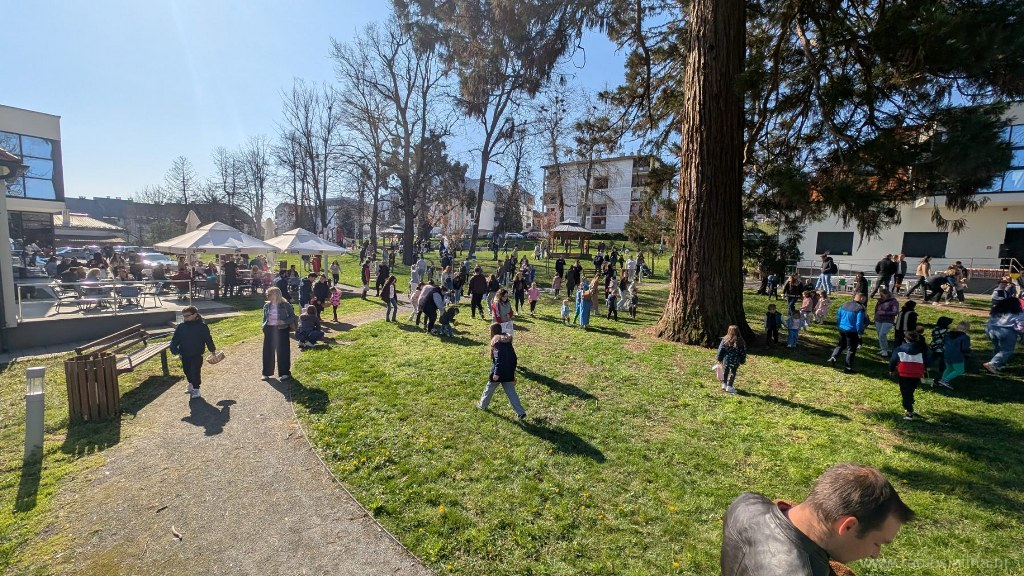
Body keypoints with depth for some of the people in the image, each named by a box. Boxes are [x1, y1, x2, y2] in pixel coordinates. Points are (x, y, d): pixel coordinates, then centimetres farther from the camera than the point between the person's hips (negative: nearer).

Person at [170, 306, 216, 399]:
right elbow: (175, 340, 2)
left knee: (195, 371, -6)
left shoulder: (202, 326, -8)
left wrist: (212, 349, 6)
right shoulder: (180, 327, -1)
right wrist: (174, 350, -11)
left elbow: (208, 339, 0)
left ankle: (196, 389, 7)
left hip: (197, 355, -4)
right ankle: (191, 383, 45)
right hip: (185, 355, 5)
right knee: (187, 370, 19)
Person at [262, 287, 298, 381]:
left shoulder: (285, 305, -7)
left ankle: (284, 372, 12)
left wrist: (284, 321, -18)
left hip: (281, 330, -4)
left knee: (283, 351, 1)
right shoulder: (266, 306, 7)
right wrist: (264, 327, 3)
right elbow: (264, 318, 17)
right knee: (268, 352, 8)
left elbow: (292, 317, -3)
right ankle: (266, 373, 20)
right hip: (269, 330, 4)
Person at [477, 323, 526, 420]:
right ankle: (521, 413, 2)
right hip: (509, 372, 6)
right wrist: (512, 370, 18)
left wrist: (496, 373, -23)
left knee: (489, 389, 17)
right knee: (511, 393, 8)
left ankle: (483, 405, 38)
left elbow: (498, 359, -23)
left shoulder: (496, 342, -14)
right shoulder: (508, 341, 8)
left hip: (498, 371, -6)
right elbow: (514, 357, 11)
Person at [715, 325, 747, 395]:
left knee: (725, 372, 18)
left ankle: (724, 384, 26)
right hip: (735, 361, -2)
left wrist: (719, 359, 7)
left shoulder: (725, 340, -7)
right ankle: (729, 386, 8)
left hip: (726, 360, 2)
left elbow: (720, 350, -3)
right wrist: (742, 360, 9)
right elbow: (743, 352, -3)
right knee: (733, 373, 9)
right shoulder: (740, 341, -9)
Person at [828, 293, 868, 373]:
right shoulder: (860, 308, -16)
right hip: (852, 332, -6)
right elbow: (859, 323, -19)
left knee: (841, 345, 23)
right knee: (851, 349, 5)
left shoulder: (844, 305, 5)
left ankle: (833, 357, 5)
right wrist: (860, 333, -9)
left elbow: (838, 317, 11)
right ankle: (848, 367, 8)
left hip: (842, 329, 6)